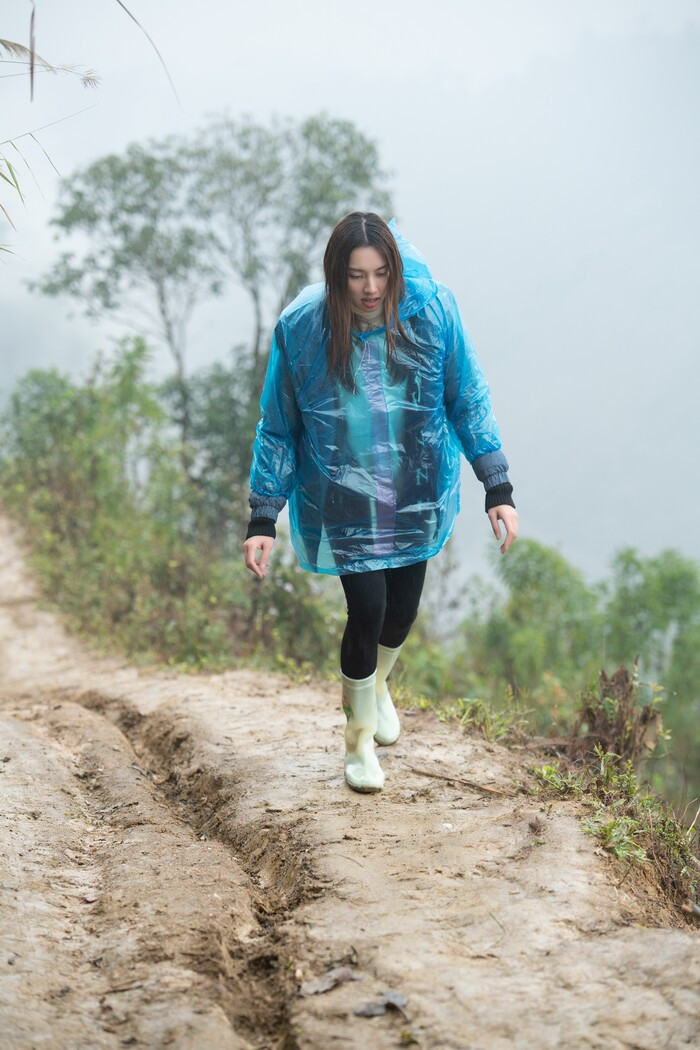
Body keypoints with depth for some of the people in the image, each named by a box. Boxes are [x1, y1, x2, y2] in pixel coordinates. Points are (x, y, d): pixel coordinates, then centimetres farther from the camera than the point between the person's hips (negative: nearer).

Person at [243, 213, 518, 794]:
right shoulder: (301, 327, -18)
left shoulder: (431, 309, -16)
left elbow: (469, 401, -5)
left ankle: (377, 684, 50)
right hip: (343, 500, -2)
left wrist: (499, 490, -7)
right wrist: (263, 519, -7)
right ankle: (360, 735, 18)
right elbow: (278, 429, -6)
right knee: (368, 608, -9)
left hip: (418, 494, 2)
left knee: (404, 605, 14)